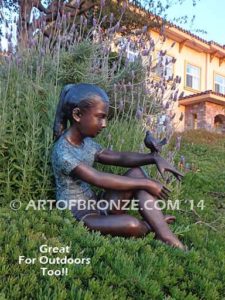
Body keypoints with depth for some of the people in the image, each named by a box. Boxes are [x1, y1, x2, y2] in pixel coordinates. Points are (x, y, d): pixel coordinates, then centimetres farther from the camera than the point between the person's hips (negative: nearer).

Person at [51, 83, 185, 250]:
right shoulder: (63, 151, -21)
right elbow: (99, 179, -29)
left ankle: (168, 238, -16)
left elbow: (120, 157, 6)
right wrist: (146, 183, -25)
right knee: (131, 225, -34)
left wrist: (154, 158, -10)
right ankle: (150, 226, 4)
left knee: (136, 173, -9)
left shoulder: (88, 143, 6)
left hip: (97, 206, 8)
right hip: (78, 217, -8)